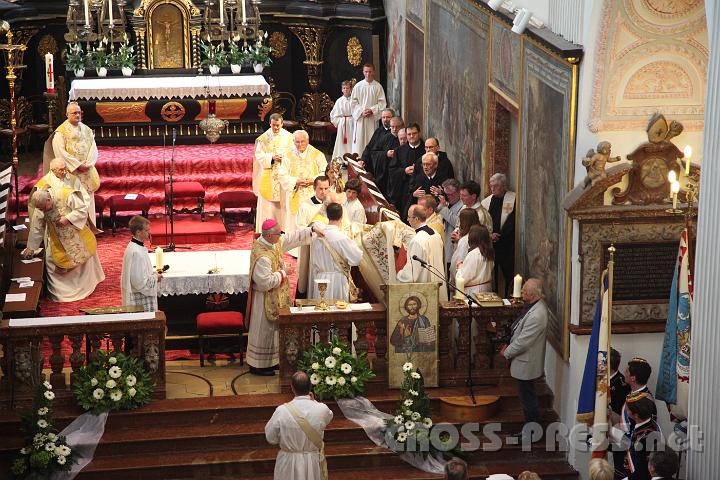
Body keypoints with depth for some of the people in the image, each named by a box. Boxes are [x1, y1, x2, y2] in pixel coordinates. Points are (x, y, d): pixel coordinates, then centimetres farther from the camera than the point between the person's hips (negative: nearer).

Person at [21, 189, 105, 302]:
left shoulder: (67, 195, -31)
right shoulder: (39, 208, -18)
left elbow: (82, 210, -23)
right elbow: (36, 229, -7)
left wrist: (67, 219, -33)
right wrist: (31, 247, -2)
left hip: (76, 233, -2)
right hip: (57, 240, 2)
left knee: (83, 257, 13)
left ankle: (86, 285, 36)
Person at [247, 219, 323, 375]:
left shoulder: (275, 243, -4)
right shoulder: (262, 257, -31)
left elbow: (293, 237, 10)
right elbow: (266, 282, -30)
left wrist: (312, 229, 4)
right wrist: (283, 273, -19)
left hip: (276, 297, 9)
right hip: (266, 299, -9)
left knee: (272, 329, 19)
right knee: (264, 330, 3)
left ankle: (271, 360, 32)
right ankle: (258, 365, 15)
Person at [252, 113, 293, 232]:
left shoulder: (288, 137, 4)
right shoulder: (263, 138, 1)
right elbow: (259, 155, -3)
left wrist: (284, 157, -15)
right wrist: (271, 157, -18)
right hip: (268, 176, -1)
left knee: (283, 200, 0)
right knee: (267, 202, -1)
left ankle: (283, 226, 6)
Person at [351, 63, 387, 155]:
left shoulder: (378, 86, 2)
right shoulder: (358, 86, 5)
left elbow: (382, 103, 0)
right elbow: (353, 102, 4)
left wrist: (372, 110, -13)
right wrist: (361, 111, -10)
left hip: (373, 118, -1)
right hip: (360, 117, 1)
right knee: (359, 141, -2)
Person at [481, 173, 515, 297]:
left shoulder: (514, 199, -2)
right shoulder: (486, 202, 12)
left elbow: (513, 222, -8)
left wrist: (500, 236, -13)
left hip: (507, 244, -4)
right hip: (489, 244, 4)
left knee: (509, 274, -3)